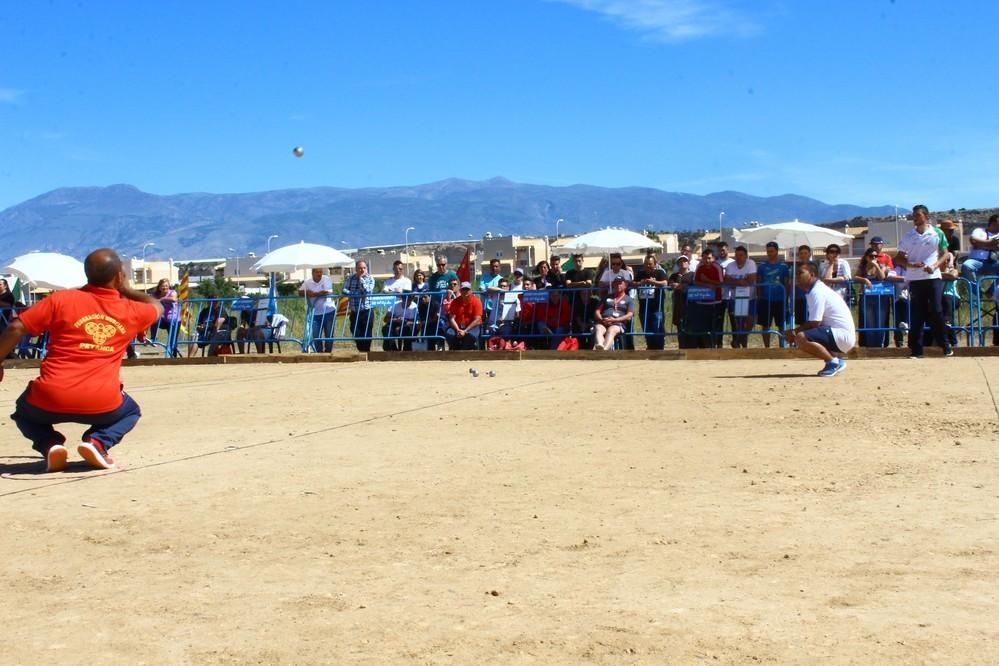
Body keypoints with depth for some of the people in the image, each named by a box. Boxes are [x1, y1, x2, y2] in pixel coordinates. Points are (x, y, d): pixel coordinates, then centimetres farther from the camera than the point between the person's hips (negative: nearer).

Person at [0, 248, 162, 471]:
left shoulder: (62, 299, 3)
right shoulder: (130, 311, 7)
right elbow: (157, 307, 30)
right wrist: (126, 290, 34)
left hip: (51, 401, 0)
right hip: (102, 404, 0)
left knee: (24, 411, 34)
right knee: (131, 411, 33)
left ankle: (50, 445, 3)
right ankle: (98, 442, 3)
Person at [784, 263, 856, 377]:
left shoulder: (817, 292, -13)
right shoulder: (815, 290, 17)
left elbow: (814, 323, -19)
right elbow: (814, 322, 18)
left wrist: (794, 332, -6)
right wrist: (794, 332, 5)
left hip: (842, 335, -11)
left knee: (801, 338, -27)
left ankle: (833, 362, -11)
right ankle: (835, 361, 12)